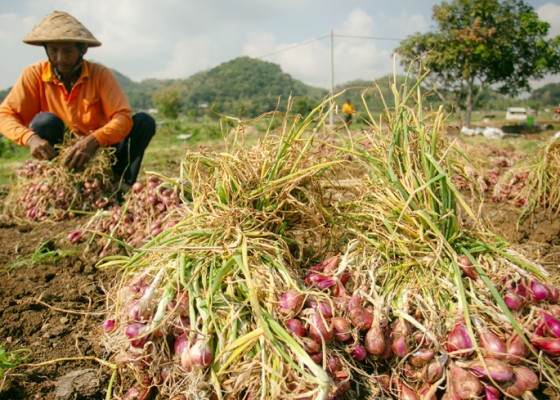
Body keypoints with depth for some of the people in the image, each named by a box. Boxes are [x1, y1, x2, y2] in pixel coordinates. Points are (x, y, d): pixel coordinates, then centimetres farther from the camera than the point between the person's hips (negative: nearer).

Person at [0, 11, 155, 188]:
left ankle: (119, 183, -24)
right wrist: (30, 137, -34)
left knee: (144, 121, -19)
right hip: (59, 155, 0)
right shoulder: (34, 75, -7)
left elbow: (123, 117, -22)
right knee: (45, 121, -28)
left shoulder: (100, 74, -10)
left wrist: (92, 141, -40)